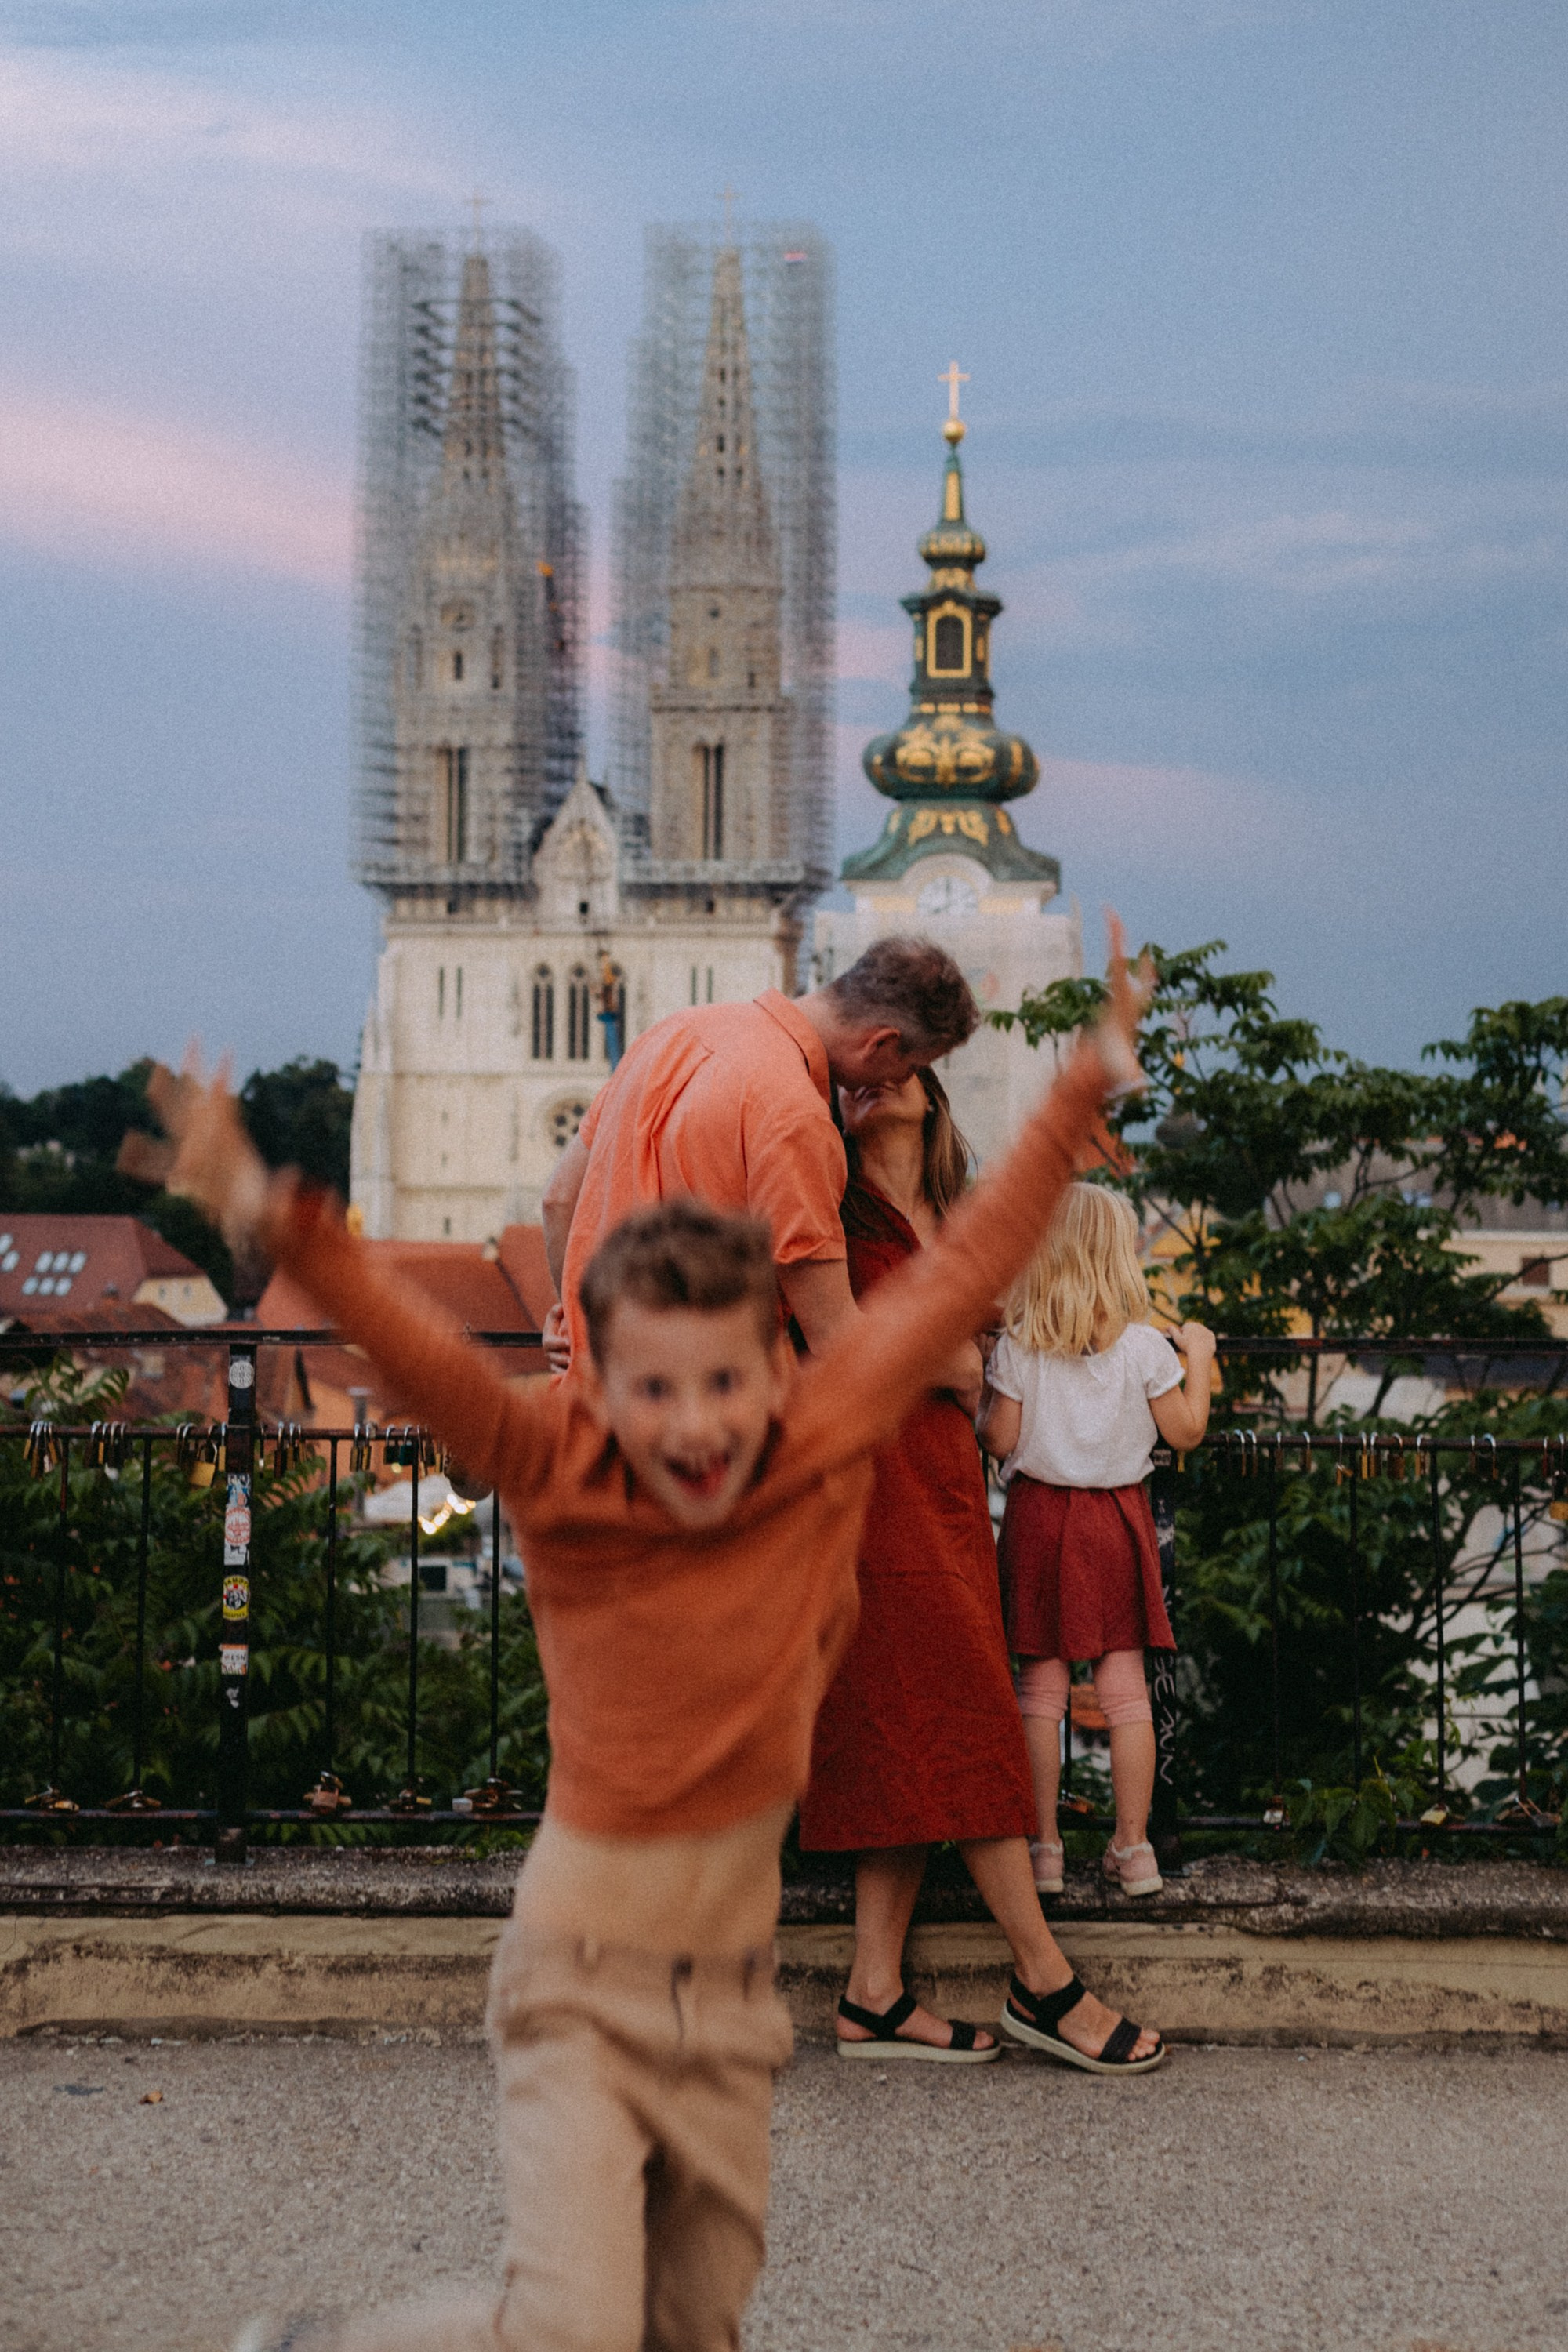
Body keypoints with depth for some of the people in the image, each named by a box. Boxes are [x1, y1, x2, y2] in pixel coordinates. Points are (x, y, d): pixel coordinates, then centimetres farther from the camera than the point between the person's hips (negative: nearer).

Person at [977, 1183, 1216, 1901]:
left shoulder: (1017, 1348, -7)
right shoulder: (1144, 1347, -6)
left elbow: (1000, 1440, -5)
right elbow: (1185, 1433, 0)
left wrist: (977, 1399, 14)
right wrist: (1198, 1360, 13)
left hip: (1038, 1515, 0)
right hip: (1117, 1518, 0)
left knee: (1039, 1687, 5)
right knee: (1124, 1686, 5)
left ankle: (1043, 1848, 7)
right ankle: (1133, 1847, 8)